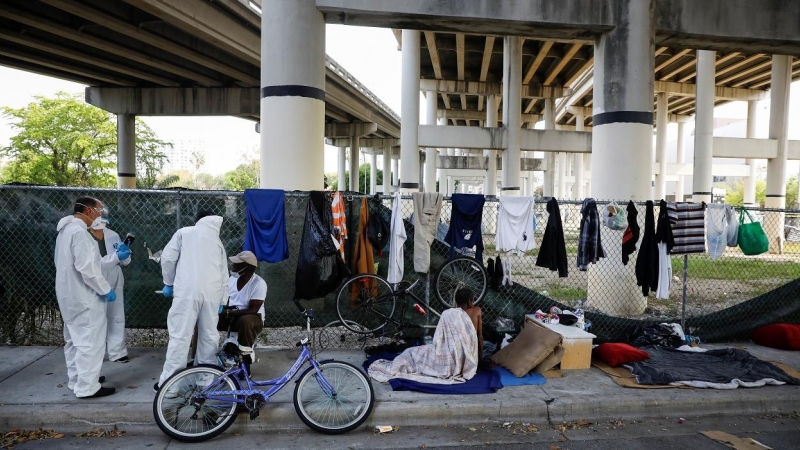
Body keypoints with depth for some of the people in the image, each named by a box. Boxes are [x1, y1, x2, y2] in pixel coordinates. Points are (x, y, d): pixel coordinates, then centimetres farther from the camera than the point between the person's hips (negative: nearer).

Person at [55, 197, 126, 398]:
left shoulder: (67, 230, 12)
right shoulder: (78, 231, -21)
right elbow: (87, 267, -25)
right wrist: (106, 290, -17)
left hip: (69, 295, 11)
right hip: (83, 297, -11)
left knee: (75, 340, 19)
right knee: (90, 342, -3)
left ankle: (77, 379, 30)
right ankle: (87, 387, 4)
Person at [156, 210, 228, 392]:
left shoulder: (184, 232, 12)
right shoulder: (218, 241, 23)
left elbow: (168, 258, 4)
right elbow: (224, 275, 20)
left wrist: (169, 283, 17)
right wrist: (222, 300, 24)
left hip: (188, 291, -3)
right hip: (212, 293, 4)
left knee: (180, 336, -2)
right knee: (209, 335, 13)